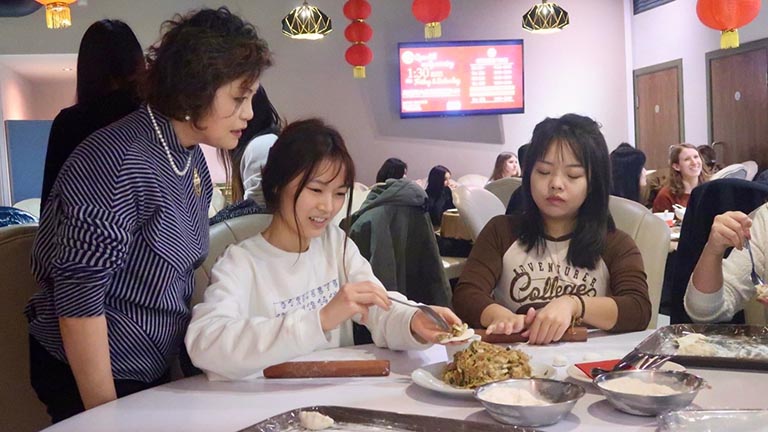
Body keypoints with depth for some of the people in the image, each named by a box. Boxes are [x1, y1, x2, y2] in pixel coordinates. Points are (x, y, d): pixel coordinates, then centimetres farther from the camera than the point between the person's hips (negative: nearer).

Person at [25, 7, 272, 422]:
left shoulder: (192, 157, 2)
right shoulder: (118, 161, -24)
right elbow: (78, 297, -24)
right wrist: (103, 411, -20)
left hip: (151, 368, 9)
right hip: (87, 373, -8)